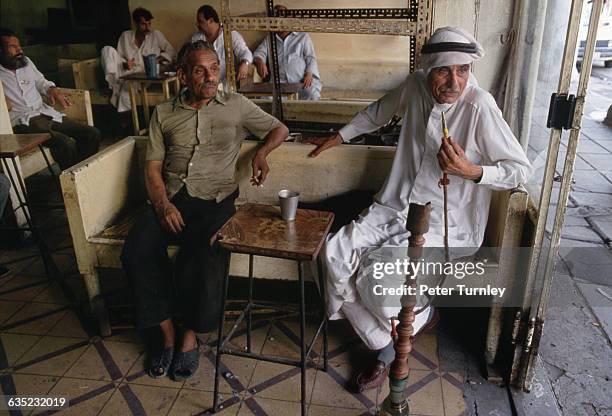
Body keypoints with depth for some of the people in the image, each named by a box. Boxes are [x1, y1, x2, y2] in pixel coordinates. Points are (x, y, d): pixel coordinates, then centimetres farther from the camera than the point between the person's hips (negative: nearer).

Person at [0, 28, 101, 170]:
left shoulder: (26, 61, 20)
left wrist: (52, 89, 10)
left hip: (45, 112, 7)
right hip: (22, 121, -6)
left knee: (93, 134, -11)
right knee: (65, 142, -33)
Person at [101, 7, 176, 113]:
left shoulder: (156, 35, 8)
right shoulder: (125, 36, 13)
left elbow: (171, 52, 9)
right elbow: (119, 56, 14)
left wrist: (159, 59, -10)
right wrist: (124, 64, -10)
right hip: (126, 72, 3)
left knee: (126, 90, -37)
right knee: (108, 50, -19)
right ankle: (111, 79, -32)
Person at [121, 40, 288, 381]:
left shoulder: (236, 105, 11)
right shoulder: (164, 113, 15)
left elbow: (280, 129, 18)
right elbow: (153, 167, 9)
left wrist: (262, 152, -4)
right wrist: (163, 204, -10)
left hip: (215, 199, -2)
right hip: (171, 198, 3)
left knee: (202, 260, -31)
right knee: (137, 253, -24)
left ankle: (190, 333, -5)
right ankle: (165, 331, -4)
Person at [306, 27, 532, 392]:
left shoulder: (479, 106, -18)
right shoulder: (415, 87, -2)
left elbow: (522, 169, -12)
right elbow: (379, 112, 21)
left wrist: (472, 171, -29)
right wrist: (338, 137, 25)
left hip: (444, 224, -6)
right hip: (396, 207, 6)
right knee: (336, 252, -12)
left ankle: (421, 316, 13)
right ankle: (386, 347, 4)